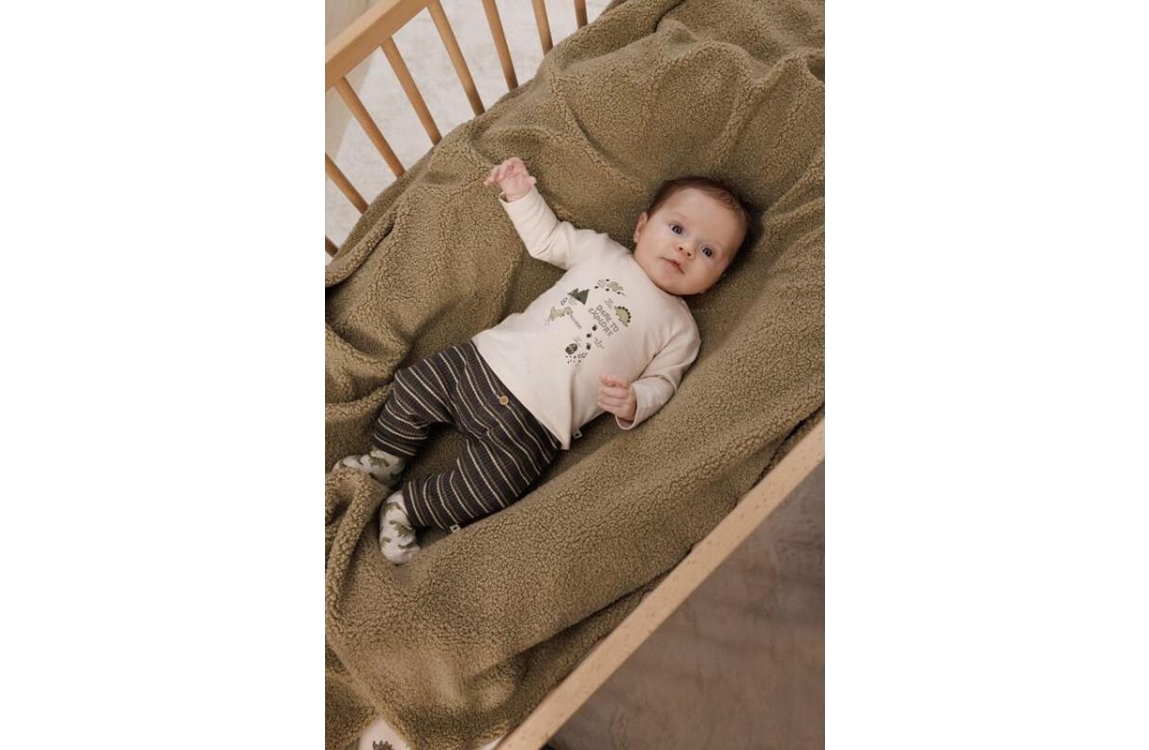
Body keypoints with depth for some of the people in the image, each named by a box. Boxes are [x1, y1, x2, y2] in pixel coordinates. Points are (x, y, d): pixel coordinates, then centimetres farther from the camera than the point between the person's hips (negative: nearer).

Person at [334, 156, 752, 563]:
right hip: (487, 359, 4)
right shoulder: (601, 250, 9)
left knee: (480, 495, -15)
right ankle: (384, 462, 29)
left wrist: (635, 403, -19)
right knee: (412, 388, 3)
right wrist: (519, 194, 5)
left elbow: (662, 381, 2)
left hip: (535, 424, -3)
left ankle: (402, 508, 10)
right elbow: (545, 239, 17)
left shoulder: (679, 327, 3)